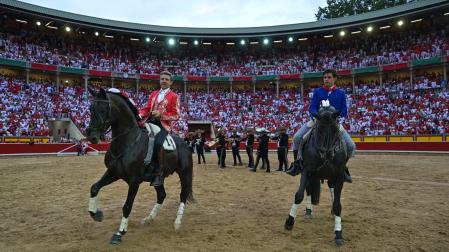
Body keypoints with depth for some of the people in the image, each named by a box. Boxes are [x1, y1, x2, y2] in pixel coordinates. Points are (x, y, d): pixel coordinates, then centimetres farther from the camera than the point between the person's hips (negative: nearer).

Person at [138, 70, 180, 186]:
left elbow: (176, 115, -2)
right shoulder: (153, 94, 22)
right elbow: (147, 108, 17)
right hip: (150, 121, 6)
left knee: (157, 143, -30)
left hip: (163, 124, -6)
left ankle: (158, 172, -17)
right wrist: (140, 115, -4)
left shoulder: (174, 96, 5)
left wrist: (161, 114, -16)